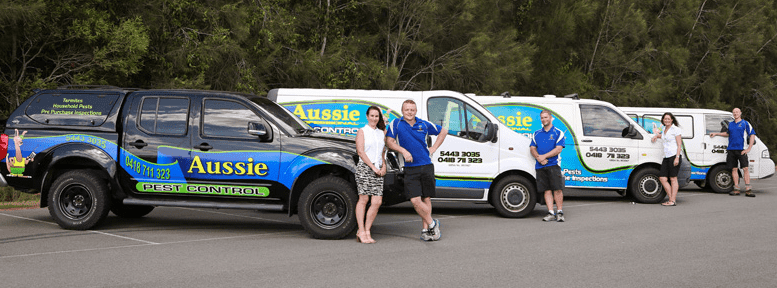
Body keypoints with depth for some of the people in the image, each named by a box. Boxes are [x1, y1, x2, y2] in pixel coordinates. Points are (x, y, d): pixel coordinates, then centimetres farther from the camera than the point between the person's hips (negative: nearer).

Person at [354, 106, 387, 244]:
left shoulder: (382, 133, 18)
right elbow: (361, 151, -5)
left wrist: (383, 166, 7)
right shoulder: (362, 131, 3)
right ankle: (361, 232, -2)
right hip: (364, 167, -4)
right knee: (363, 199, -6)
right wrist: (373, 167, -10)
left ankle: (366, 231, 4)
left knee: (377, 202, -5)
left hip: (378, 170, 4)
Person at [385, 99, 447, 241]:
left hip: (426, 166, 2)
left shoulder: (424, 125, 6)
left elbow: (443, 131, 19)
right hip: (410, 169, -2)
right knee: (415, 200, -12)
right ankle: (432, 224, 5)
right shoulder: (396, 123, 2)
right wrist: (404, 151, -17)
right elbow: (389, 141, -5)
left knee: (426, 199, 5)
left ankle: (425, 230, 13)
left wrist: (433, 148, 10)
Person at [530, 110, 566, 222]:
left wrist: (544, 156, -13)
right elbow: (532, 148, 11)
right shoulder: (536, 134, 18)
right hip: (540, 166, 4)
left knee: (557, 189, -10)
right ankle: (551, 213, 1)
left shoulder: (558, 133, 4)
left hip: (553, 165, -4)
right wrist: (539, 158, -9)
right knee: (547, 190, 1)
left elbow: (558, 149, -6)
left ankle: (560, 212, -3)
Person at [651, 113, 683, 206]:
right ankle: (671, 198, 6)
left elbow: (679, 145, -9)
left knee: (673, 178, -6)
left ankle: (673, 201, -5)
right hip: (666, 157, 8)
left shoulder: (676, 129, -5)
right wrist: (656, 136, 23)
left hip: (674, 156, -8)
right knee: (662, 178, 0)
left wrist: (677, 157, -18)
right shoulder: (665, 129, 17)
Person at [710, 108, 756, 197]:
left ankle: (748, 189, -11)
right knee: (734, 169, 4)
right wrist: (716, 134, 34)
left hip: (741, 150, -5)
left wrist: (748, 149, -7)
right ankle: (736, 189, 9)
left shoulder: (745, 123, 3)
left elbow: (752, 135, 0)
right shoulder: (730, 124, 17)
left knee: (745, 169, -10)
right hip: (731, 150, 5)